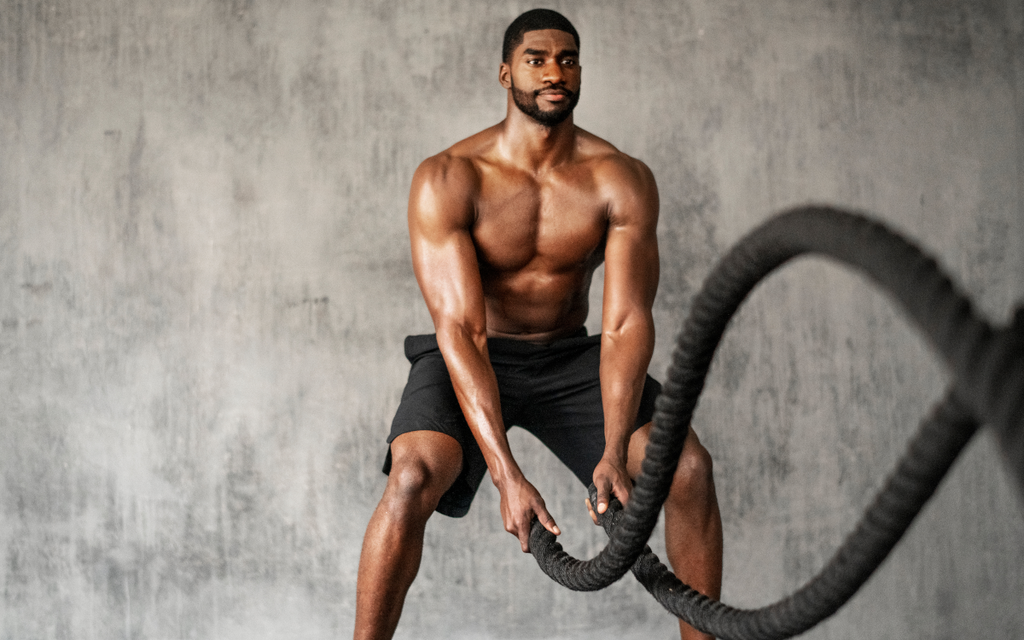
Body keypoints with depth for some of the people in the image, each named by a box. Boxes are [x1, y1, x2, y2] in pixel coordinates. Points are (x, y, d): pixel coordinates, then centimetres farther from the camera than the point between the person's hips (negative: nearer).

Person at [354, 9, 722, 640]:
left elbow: (626, 322, -19)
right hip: (470, 361, -2)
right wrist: (507, 475, -36)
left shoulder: (623, 180, -14)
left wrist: (614, 454, -34)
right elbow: (461, 330, -27)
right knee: (412, 477, -31)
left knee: (688, 464, -16)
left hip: (570, 357, 3)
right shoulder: (448, 179, -21)